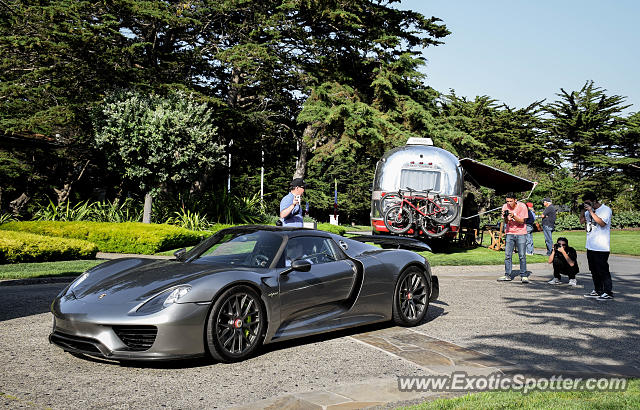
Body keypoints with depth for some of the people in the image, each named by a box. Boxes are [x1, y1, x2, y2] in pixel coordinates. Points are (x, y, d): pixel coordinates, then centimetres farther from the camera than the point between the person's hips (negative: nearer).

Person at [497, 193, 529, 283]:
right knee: (507, 255, -2)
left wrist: (514, 216, -27)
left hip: (521, 233, -3)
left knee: (522, 255, -5)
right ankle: (507, 275, 4)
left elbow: (522, 221, -11)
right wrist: (505, 217, -19)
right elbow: (506, 222, 3)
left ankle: (524, 276, 1)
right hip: (509, 233, 3)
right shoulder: (505, 206, -1)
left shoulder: (522, 206, -10)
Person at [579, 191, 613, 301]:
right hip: (590, 246, 8)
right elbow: (582, 221, 20)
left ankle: (608, 292, 1)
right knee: (594, 270, 14)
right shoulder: (589, 211, 12)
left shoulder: (606, 209, -9)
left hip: (601, 247, -8)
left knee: (603, 270, -5)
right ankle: (598, 291, 24)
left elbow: (602, 223, -23)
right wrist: (583, 210, 4)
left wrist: (591, 211, -20)